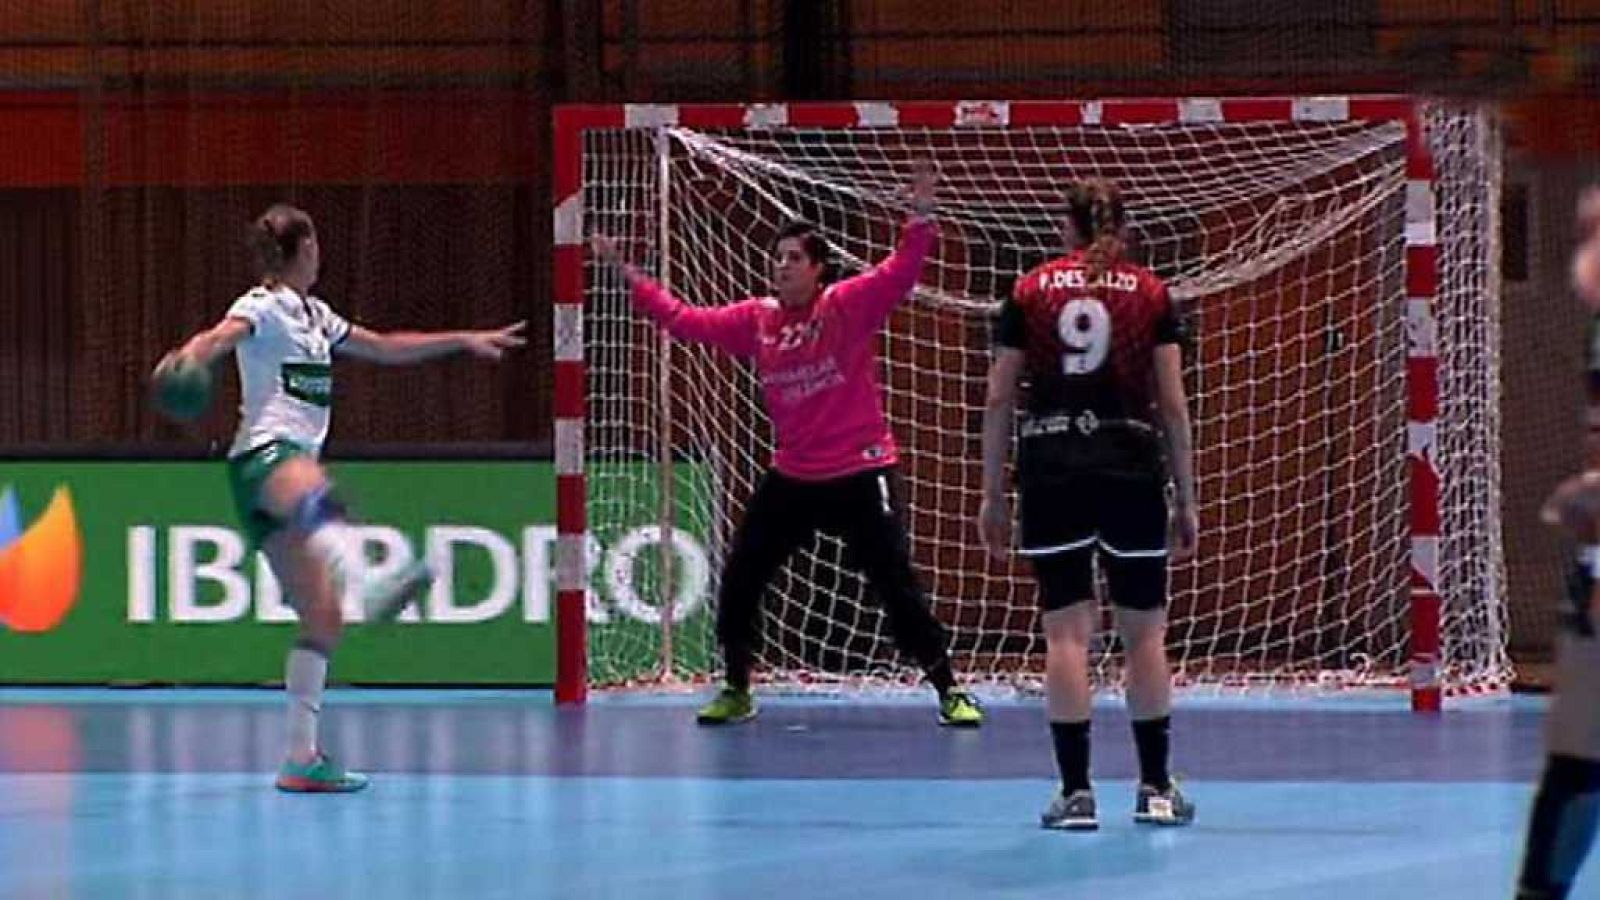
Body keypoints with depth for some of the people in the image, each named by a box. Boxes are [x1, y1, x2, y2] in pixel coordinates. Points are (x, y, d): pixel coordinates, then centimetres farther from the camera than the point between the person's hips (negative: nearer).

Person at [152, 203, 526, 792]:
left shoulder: (315, 316, 25)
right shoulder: (261, 307, -2)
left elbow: (386, 348, 39)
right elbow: (222, 336, -24)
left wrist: (464, 340, 43)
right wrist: (189, 357, -47)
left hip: (297, 462, 10)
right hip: (262, 456, -10)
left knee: (322, 619, 3)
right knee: (316, 494, -44)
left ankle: (302, 758, 6)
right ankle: (370, 587, -78)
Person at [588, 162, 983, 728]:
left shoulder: (849, 306, -9)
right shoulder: (757, 320, 3)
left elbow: (899, 274, -20)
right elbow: (686, 321, 7)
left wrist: (920, 218, -36)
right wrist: (630, 278, 4)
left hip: (859, 475, -5)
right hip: (791, 478, 5)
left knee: (898, 587, -6)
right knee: (738, 583, 7)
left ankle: (949, 692, 4)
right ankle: (735, 692, 25)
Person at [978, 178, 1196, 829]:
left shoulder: (1030, 292, 5)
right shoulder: (1150, 295, 4)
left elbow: (999, 400, 4)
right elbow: (1172, 405, 2)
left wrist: (992, 493, 10)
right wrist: (1185, 500, 8)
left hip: (1050, 471, 0)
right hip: (1131, 468, 0)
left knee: (1066, 632, 1)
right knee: (1144, 632, 9)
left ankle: (1076, 792, -2)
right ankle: (1155, 788, 13)